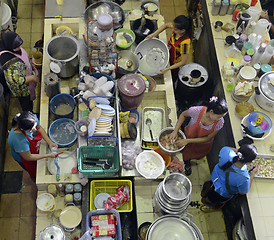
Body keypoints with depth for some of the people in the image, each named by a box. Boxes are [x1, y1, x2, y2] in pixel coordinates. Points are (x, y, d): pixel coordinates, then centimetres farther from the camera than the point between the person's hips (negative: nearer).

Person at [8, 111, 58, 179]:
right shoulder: (19, 140, -49)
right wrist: (48, 155, -26)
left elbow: (39, 128, -9)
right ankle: (35, 178, 61)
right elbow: (28, 157, -31)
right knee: (33, 172, 28)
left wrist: (50, 142, -17)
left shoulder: (33, 119, -35)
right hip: (23, 157, -4)